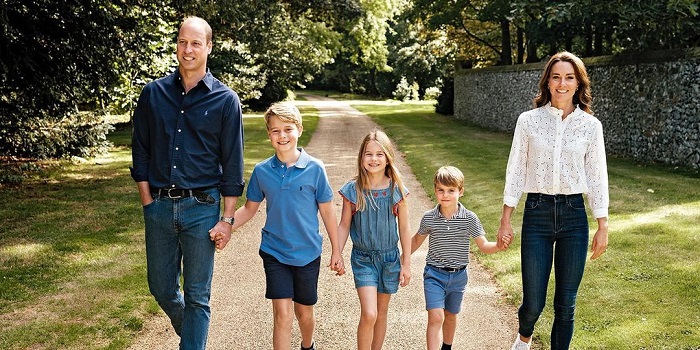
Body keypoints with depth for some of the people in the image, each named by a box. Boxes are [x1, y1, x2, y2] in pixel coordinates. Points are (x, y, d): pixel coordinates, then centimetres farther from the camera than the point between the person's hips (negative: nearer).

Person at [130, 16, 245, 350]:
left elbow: (232, 163, -2)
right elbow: (140, 150, 8)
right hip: (159, 206, 3)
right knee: (161, 288, 15)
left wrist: (227, 218, -5)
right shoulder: (153, 93, 4)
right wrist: (148, 201, 2)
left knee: (197, 296, 6)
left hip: (201, 207, -3)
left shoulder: (225, 100, -3)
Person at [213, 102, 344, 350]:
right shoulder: (261, 171, -4)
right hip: (274, 252, 0)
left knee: (304, 313, 17)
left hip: (308, 253, 0)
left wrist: (336, 251, 2)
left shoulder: (315, 169, -10)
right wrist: (226, 229, -9)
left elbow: (327, 211, -3)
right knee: (282, 314, -7)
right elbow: (249, 208, 7)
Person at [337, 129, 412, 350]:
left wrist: (406, 263, 2)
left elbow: (404, 228, 0)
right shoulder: (352, 190, -9)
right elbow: (344, 225, 0)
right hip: (363, 258, -2)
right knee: (369, 314, -14)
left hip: (389, 257, 2)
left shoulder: (397, 190, -7)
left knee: (381, 314, 14)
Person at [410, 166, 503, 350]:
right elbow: (417, 240, 9)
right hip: (434, 274, -2)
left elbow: (484, 246, -9)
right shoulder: (429, 218, -9)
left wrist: (498, 245, -29)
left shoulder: (469, 218, -10)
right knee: (435, 317, -14)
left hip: (458, 276, 2)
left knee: (451, 316, 20)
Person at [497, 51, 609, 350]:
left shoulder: (590, 125, 1)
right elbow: (515, 171, 2)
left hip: (574, 215, 1)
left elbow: (597, 177, 5)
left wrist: (602, 226, 3)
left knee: (566, 303, 7)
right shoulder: (528, 121, -1)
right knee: (533, 302, 2)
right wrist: (505, 220, 1)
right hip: (537, 213, -1)